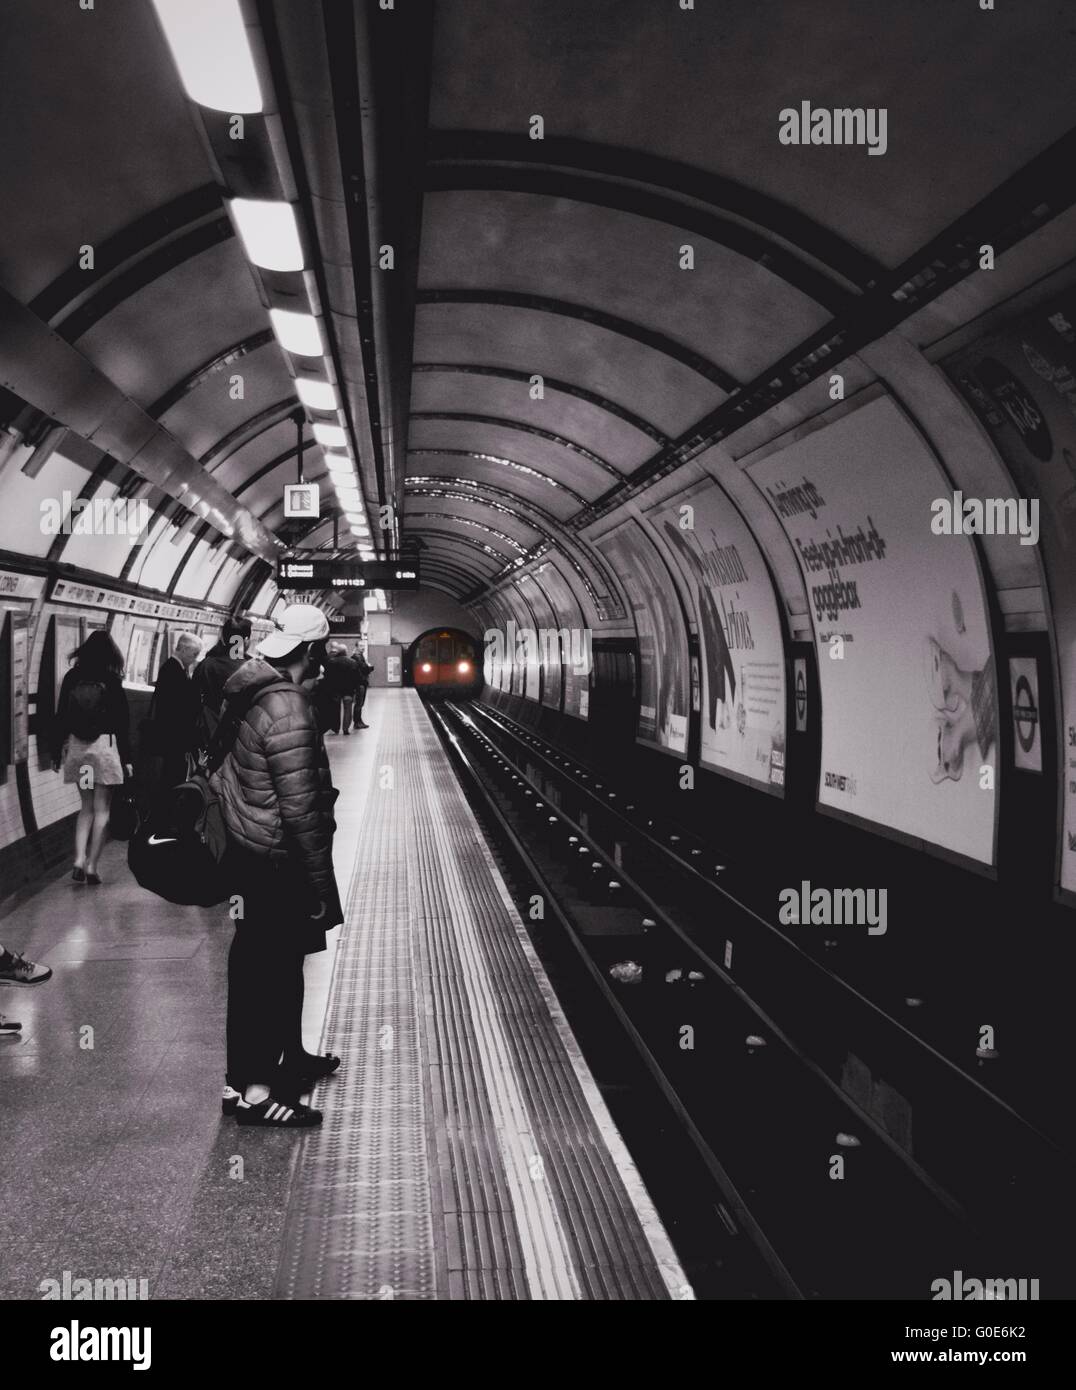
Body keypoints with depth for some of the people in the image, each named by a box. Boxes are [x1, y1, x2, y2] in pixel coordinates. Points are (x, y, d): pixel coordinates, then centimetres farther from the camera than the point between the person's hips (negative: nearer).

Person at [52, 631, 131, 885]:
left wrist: (56, 751, 12)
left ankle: (79, 860, 2)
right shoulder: (111, 680, -6)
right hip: (105, 746, -4)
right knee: (101, 809, 4)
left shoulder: (72, 677, 3)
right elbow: (122, 721, -6)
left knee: (86, 806, 15)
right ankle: (91, 866, 1)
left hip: (76, 747, 4)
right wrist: (126, 757, -1)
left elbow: (60, 716, 5)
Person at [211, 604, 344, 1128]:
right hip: (276, 864, -10)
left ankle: (290, 1057, 38)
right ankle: (248, 1089, 15)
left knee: (281, 961, 22)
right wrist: (322, 885, -16)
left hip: (247, 848, 10)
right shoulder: (288, 711, -26)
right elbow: (300, 810, -25)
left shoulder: (249, 690, 4)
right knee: (266, 972, 3)